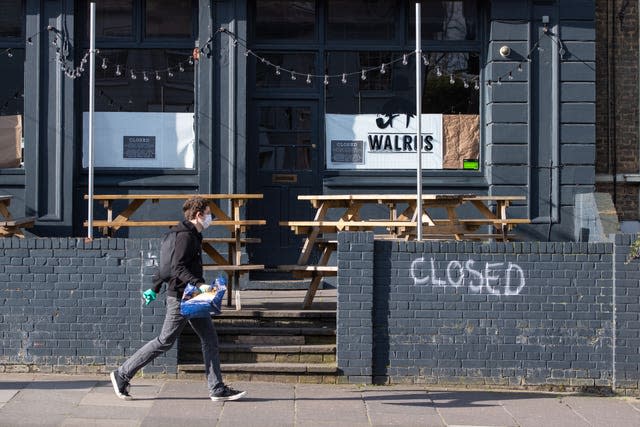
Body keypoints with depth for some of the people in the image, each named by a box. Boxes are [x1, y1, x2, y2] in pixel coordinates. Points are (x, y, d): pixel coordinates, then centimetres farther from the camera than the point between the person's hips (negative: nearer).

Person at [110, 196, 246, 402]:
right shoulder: (186, 236, -15)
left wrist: (155, 287, 28)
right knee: (165, 341, -3)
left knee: (210, 339, 5)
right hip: (180, 298, -10)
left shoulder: (193, 235, 16)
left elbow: (168, 262, 23)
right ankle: (122, 374, 7)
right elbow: (177, 268, -25)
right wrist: (199, 284, -34)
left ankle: (217, 389, 6)